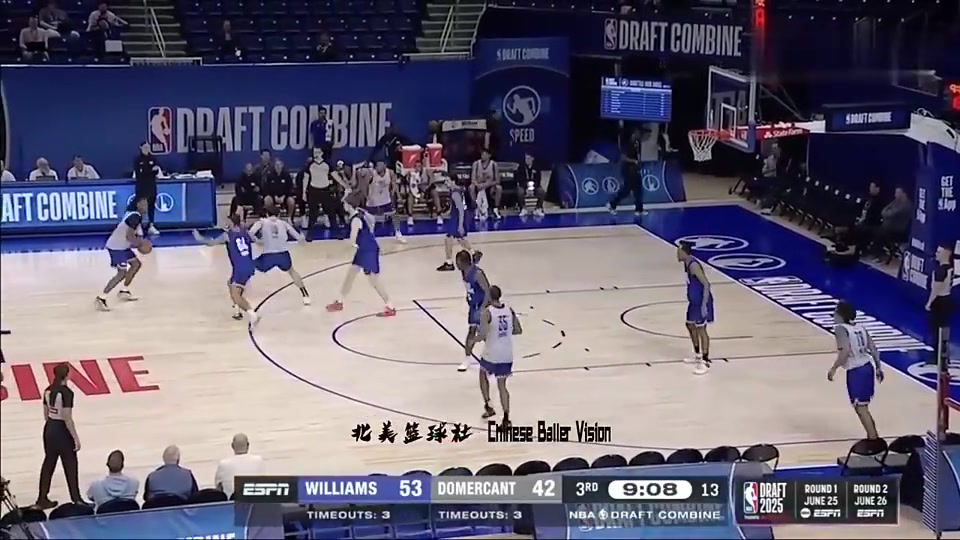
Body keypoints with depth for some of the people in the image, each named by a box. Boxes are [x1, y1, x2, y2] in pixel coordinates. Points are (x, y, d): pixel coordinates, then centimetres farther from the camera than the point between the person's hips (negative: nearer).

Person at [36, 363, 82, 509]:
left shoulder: (48, 390, 2)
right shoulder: (67, 393, -21)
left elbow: (46, 414, 11)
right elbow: (67, 419, -22)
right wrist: (76, 438, -15)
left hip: (49, 429, 7)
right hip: (63, 431, -7)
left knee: (48, 463, 15)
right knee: (70, 465, 5)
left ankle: (42, 499, 21)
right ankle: (76, 500, 13)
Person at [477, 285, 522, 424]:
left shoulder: (488, 312, -16)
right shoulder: (509, 310, 0)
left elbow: (482, 336, -20)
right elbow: (518, 330, 8)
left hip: (491, 354, -4)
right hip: (507, 355, 4)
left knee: (483, 376, 26)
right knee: (502, 386, 9)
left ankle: (488, 406, 20)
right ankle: (506, 417, -1)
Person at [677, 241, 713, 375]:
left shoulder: (694, 265, -24)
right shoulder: (687, 263, 7)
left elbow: (706, 284, -26)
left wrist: (704, 304, -27)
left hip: (701, 302, -11)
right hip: (694, 301, 11)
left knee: (701, 330, -7)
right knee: (690, 326, 20)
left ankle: (705, 362, -2)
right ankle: (698, 356, 33)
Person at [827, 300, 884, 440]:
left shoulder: (840, 329, -12)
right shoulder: (860, 328, 12)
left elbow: (845, 351, -25)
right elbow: (873, 349, 11)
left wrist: (834, 368, -18)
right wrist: (878, 368, 19)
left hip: (855, 371, -9)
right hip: (868, 367, 9)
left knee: (860, 407, -2)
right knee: (862, 406, 22)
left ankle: (873, 440, -6)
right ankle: (873, 436, 27)